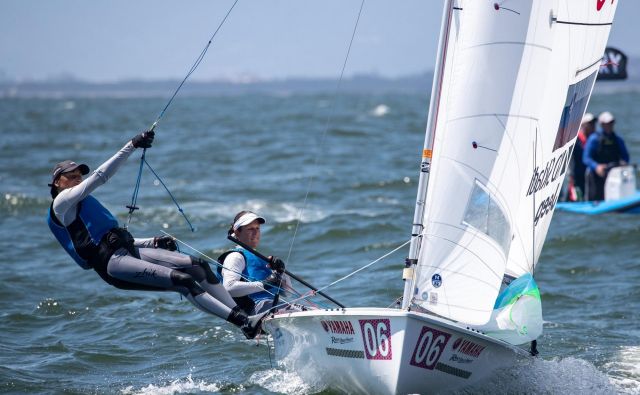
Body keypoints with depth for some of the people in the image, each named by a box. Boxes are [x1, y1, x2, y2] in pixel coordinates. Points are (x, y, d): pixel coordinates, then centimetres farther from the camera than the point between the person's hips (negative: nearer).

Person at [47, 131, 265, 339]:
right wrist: (132, 145, -10)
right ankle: (244, 323, -30)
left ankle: (240, 313, -13)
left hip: (128, 251, 9)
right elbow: (100, 176, -7)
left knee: (198, 265, -6)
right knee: (183, 281, -23)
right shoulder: (62, 201, 4)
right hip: (111, 262, -9)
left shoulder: (84, 204, 31)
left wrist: (153, 242, 15)